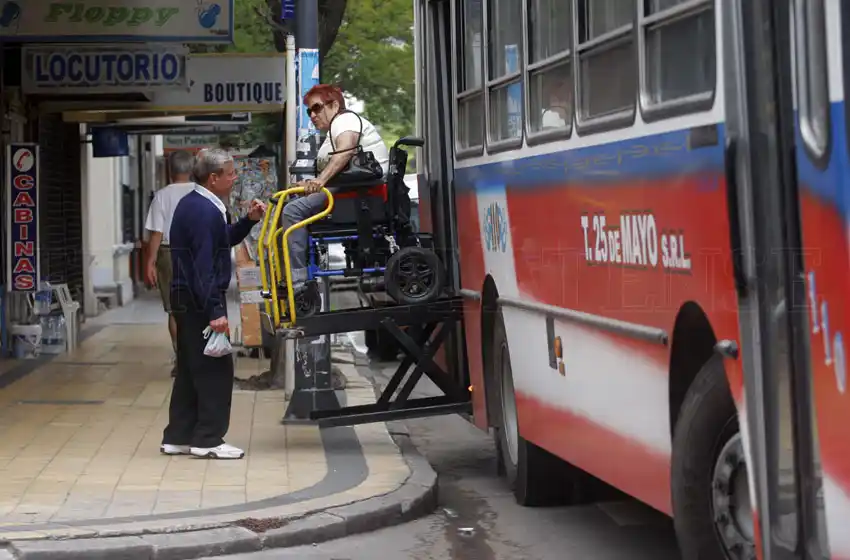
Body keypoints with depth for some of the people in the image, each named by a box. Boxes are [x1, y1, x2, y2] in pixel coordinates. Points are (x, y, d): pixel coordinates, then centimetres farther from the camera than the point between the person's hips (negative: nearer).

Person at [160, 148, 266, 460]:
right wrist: (215, 312, -26)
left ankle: (178, 437, 18)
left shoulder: (195, 205, 14)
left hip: (187, 299, 11)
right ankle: (208, 440, -1)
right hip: (200, 299, -11)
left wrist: (249, 221, 11)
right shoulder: (205, 211, -18)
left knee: (191, 369, 14)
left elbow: (225, 240, 26)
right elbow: (203, 266, -24)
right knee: (215, 369, -4)